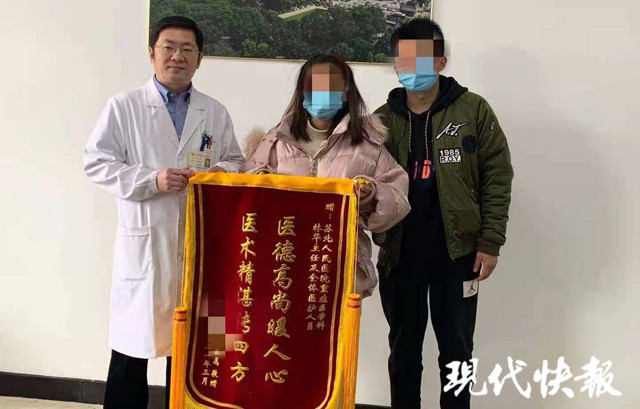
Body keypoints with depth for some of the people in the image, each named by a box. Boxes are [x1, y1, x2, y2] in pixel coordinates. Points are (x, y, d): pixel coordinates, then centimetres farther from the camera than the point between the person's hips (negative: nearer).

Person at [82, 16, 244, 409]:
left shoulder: (216, 112, 10)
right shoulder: (124, 106, 0)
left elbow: (235, 162, 15)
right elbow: (97, 162, -4)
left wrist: (220, 173, -9)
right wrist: (151, 180, -16)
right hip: (144, 240, -3)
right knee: (133, 335, 2)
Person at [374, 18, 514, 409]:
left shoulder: (473, 110, -3)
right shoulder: (382, 120, 4)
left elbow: (497, 176, -3)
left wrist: (491, 242, -7)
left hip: (457, 251, -2)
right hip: (399, 253, 2)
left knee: (456, 348, 10)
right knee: (404, 347, 13)